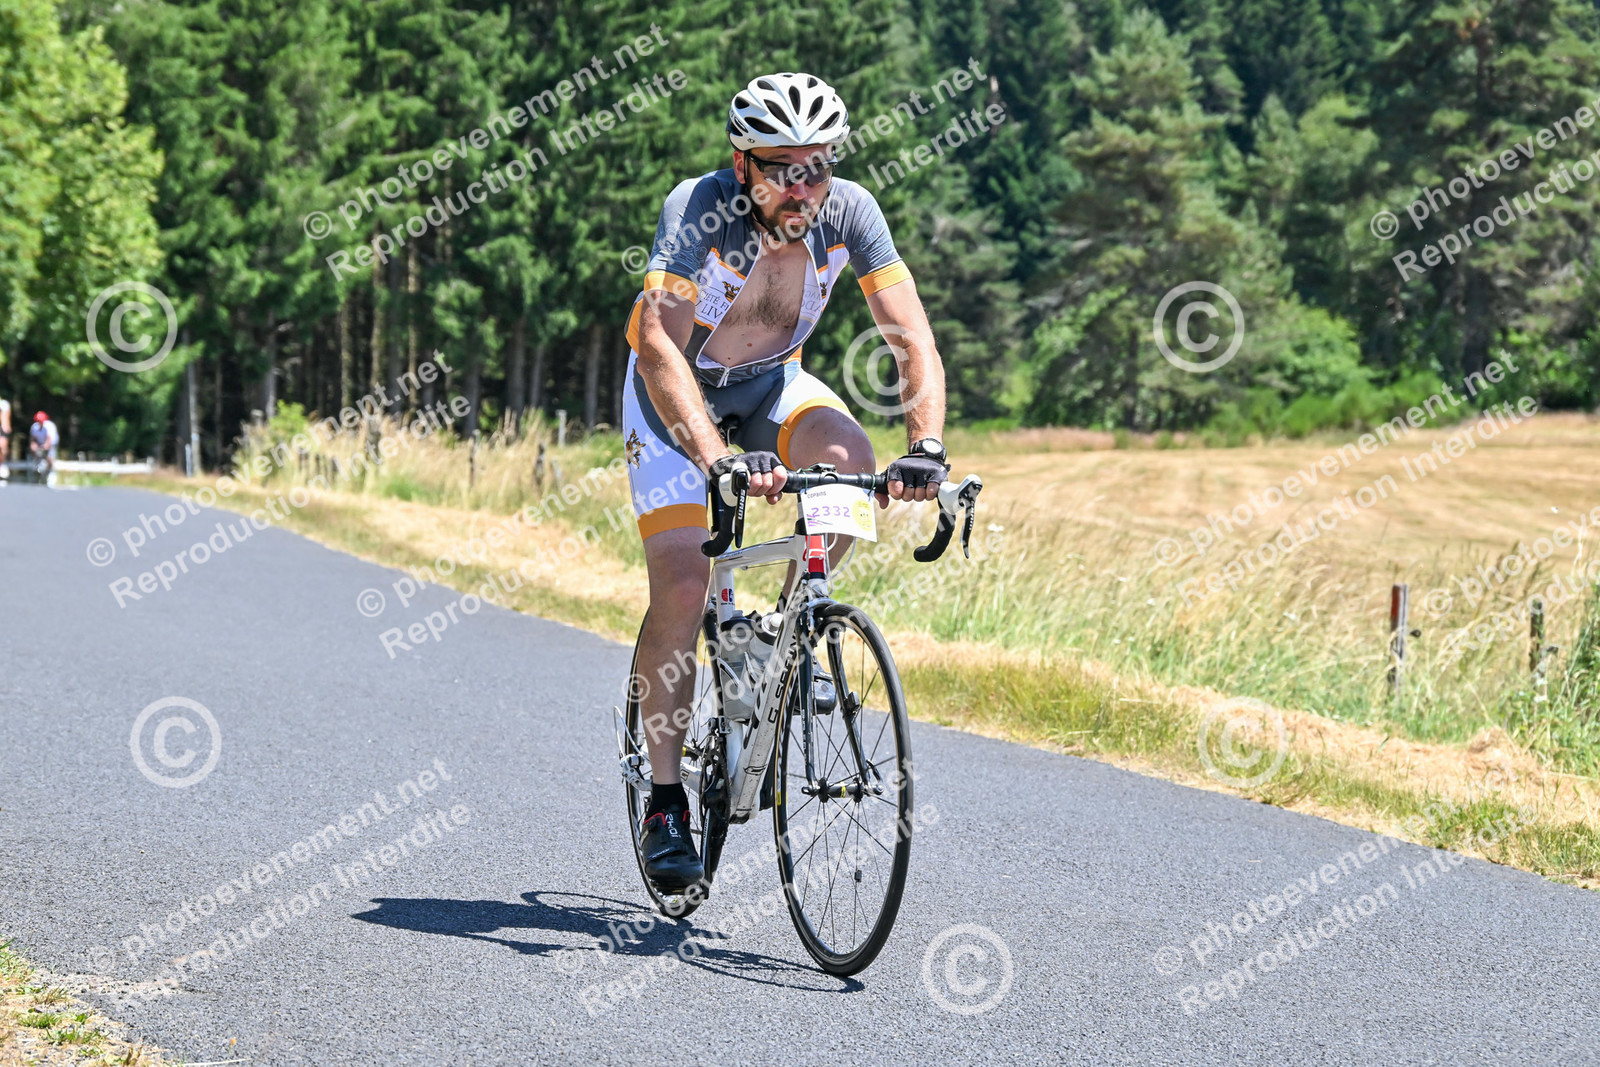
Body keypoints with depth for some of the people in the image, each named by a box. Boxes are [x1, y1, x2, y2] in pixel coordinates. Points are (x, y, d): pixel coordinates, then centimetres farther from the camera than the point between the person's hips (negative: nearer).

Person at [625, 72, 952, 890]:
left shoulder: (848, 212, -22)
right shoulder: (699, 210, -32)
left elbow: (911, 337, -24)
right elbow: (658, 346, -42)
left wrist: (925, 446, -41)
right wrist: (718, 462, -55)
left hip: (772, 383, 3)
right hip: (676, 392, -3)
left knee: (849, 460, -28)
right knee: (683, 583, -17)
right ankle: (664, 800, -5)